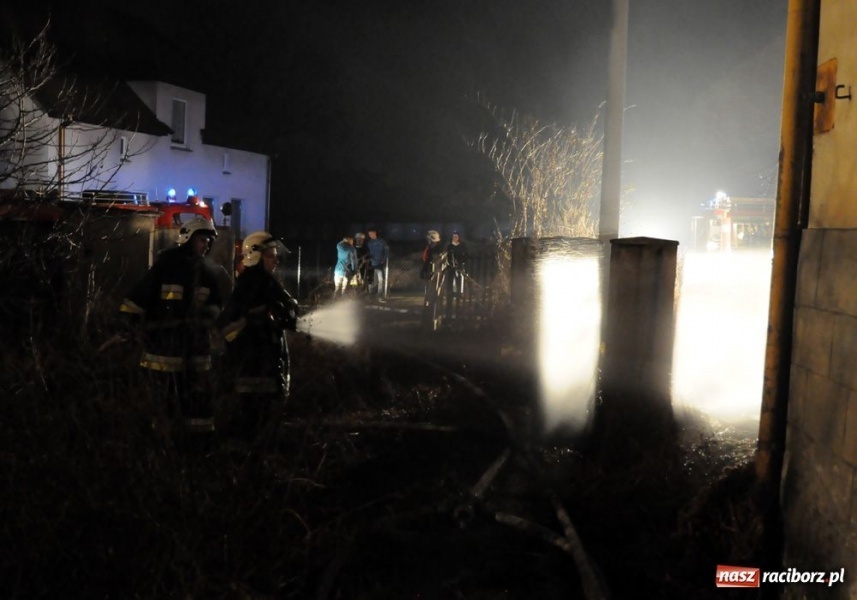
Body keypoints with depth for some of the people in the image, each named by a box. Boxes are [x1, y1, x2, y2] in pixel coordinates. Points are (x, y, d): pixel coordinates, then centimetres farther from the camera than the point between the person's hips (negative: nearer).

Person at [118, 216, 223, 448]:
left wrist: (208, 317, 8)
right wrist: (128, 320, -13)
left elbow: (215, 301, 22)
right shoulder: (167, 264, -9)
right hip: (164, 335, -6)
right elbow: (142, 293, -11)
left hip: (195, 335, 6)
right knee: (169, 390, -3)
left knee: (201, 388, 8)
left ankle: (201, 438, 17)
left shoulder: (207, 269, 9)